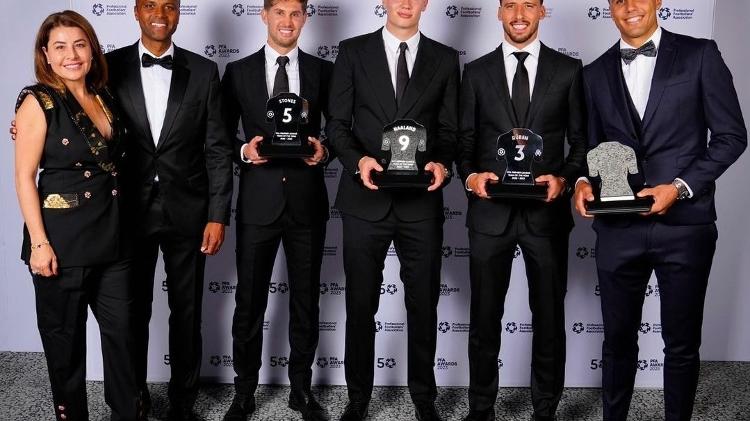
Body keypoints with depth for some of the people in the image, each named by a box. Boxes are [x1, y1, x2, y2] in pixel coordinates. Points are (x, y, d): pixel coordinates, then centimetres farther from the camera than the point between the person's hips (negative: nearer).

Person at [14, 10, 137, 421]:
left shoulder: (105, 99, 9)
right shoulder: (39, 101, -7)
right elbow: (24, 177, -10)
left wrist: (121, 219, 7)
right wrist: (39, 243, -15)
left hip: (111, 233, 5)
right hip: (62, 240, -5)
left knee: (122, 329, 8)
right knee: (65, 337, 9)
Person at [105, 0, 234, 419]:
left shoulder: (204, 71, 1)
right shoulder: (112, 67, 1)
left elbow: (218, 149, -1)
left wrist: (218, 214, -5)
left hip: (187, 211, 0)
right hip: (132, 211, 0)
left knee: (187, 313, 11)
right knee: (134, 312, 13)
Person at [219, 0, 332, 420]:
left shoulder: (323, 71, 6)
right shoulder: (239, 71, 5)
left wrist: (325, 149, -14)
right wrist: (243, 150, -14)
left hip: (307, 201, 1)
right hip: (258, 201, 0)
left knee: (306, 300, 11)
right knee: (250, 303, 6)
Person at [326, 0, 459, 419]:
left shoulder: (445, 58, 7)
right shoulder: (353, 51, 4)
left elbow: (449, 129, 6)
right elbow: (338, 122, 1)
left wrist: (443, 164, -14)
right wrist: (358, 160, -17)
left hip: (422, 202, 1)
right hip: (366, 199, -1)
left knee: (424, 306, 10)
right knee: (360, 305, 9)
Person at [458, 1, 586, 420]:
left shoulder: (569, 70, 4)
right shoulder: (477, 71, 6)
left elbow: (581, 140, 4)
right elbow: (465, 140, 7)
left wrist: (564, 178, -13)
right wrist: (471, 175, -12)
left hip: (546, 212, 0)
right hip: (490, 211, 1)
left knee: (550, 318, 10)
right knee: (485, 317, 10)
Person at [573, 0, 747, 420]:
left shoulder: (700, 55, 1)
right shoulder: (596, 73, 10)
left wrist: (680, 187, -13)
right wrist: (583, 181, -7)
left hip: (685, 226, -2)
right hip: (618, 229, 3)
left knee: (682, 345, 9)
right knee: (618, 340, 13)